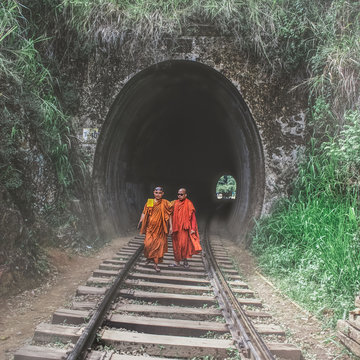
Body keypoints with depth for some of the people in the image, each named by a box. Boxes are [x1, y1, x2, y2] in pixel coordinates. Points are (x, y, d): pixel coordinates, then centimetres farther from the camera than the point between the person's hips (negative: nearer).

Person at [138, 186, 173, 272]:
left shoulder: (165, 203, 2)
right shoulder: (149, 202, 5)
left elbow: (169, 215, 4)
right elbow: (144, 213, 5)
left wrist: (171, 226, -1)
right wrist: (140, 221, -8)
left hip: (160, 228, 0)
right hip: (150, 227, 0)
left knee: (159, 246, 0)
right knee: (148, 244, -10)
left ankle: (156, 264, 12)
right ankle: (149, 257, 21)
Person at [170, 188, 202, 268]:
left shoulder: (189, 204, -4)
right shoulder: (175, 203, 8)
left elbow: (192, 217, -4)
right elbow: (173, 215, 14)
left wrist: (193, 228, -10)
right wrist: (172, 227, 10)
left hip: (184, 228, -4)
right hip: (176, 228, 4)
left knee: (184, 244, -6)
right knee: (176, 244, 6)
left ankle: (185, 259, 14)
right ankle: (177, 261, 14)